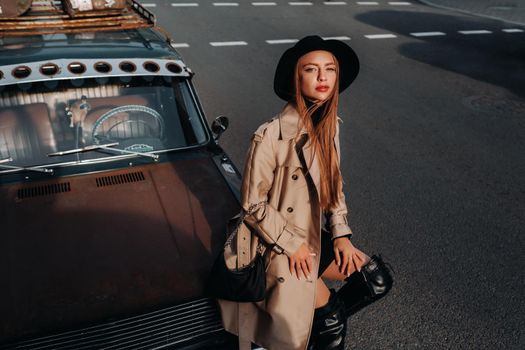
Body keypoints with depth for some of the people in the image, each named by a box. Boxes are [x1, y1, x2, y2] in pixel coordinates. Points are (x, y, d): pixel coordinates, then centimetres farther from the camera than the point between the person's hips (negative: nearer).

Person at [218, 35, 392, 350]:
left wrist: (341, 234, -1)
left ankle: (321, 320, 26)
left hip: (316, 238, 7)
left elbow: (334, 185, 8)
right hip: (280, 246, -7)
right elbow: (253, 205, -18)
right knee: (334, 319, -3)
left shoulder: (330, 125, -2)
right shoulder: (271, 136, -24)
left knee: (376, 280, 5)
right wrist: (293, 245, -14)